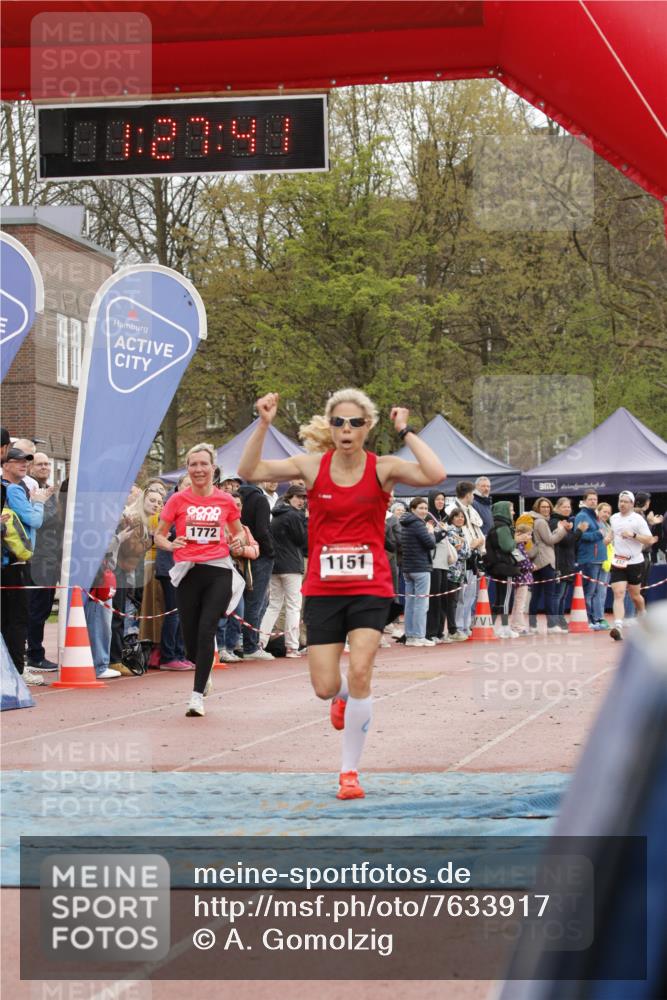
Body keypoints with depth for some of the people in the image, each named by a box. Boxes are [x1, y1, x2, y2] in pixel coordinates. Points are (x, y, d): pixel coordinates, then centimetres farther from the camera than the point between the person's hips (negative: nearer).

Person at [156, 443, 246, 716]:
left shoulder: (225, 500, 6)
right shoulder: (178, 500, 3)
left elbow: (238, 531, 22)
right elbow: (158, 535, 9)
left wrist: (238, 541, -1)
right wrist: (170, 545, -12)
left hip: (219, 571, 0)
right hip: (188, 571, 1)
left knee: (206, 632, -13)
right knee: (191, 638, 3)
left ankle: (198, 695, -9)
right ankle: (204, 671, 38)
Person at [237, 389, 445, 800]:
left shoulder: (383, 468, -6)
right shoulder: (313, 465, -2)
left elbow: (435, 475, -24)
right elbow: (249, 471, -8)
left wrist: (405, 432, -17)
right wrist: (264, 425, -17)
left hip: (370, 588, -2)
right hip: (323, 589, 2)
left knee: (360, 674, -14)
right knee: (325, 687, 1)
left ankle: (350, 771, 0)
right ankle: (344, 696, 41)